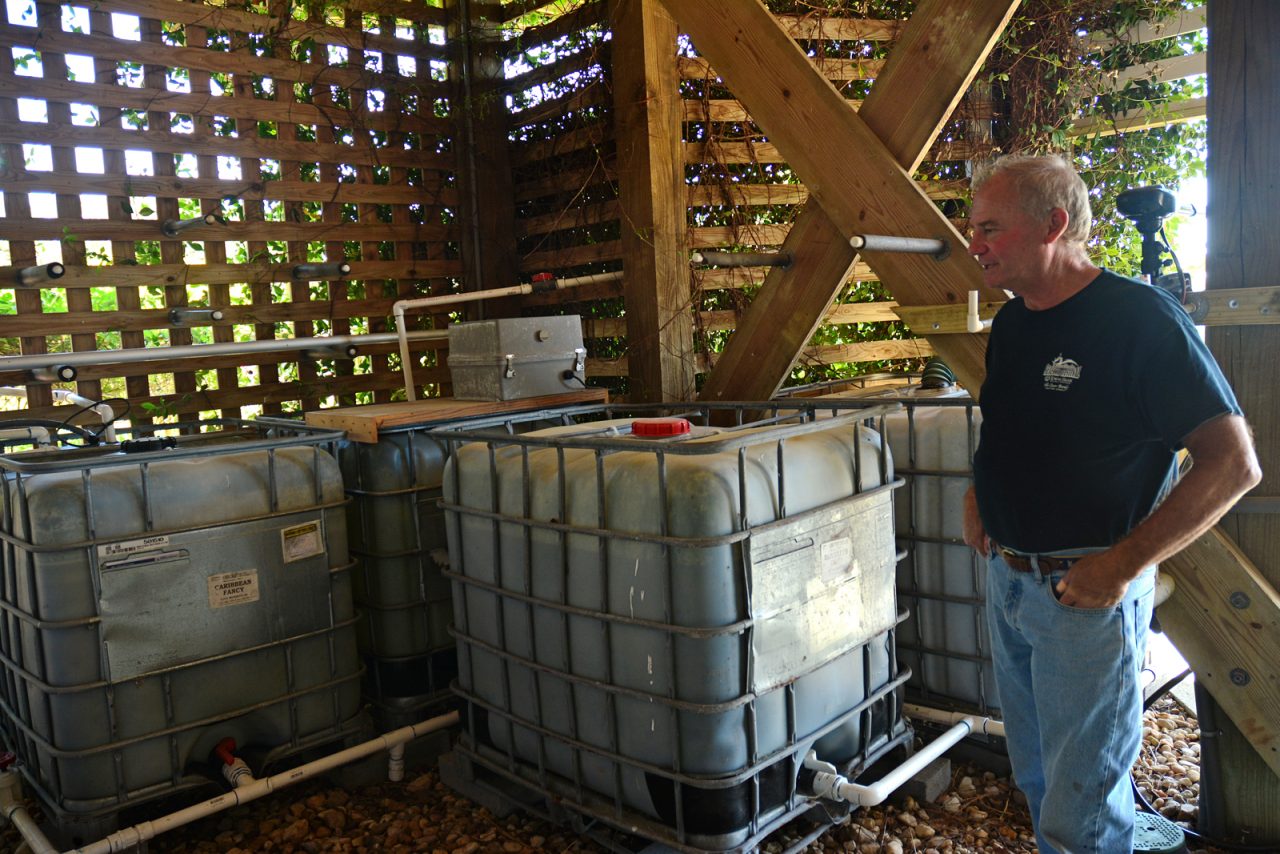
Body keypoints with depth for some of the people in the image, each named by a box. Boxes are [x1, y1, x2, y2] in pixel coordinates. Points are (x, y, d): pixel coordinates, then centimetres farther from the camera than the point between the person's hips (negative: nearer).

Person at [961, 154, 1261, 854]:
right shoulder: (1011, 323, 6)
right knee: (1034, 776, 23)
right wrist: (981, 490, 7)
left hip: (1084, 593, -7)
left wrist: (1122, 565, -21)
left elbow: (1232, 463, -19)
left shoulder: (1140, 318, -17)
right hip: (1007, 577, 7)